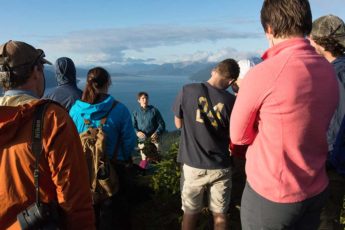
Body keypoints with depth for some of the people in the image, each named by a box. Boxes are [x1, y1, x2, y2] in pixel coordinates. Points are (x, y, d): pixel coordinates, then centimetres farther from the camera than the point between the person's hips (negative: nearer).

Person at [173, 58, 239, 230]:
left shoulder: (187, 91, -12)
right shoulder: (231, 101, -11)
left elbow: (178, 124, 1)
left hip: (193, 166, 0)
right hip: (221, 168, 0)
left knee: (190, 213, 17)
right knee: (219, 215, 17)